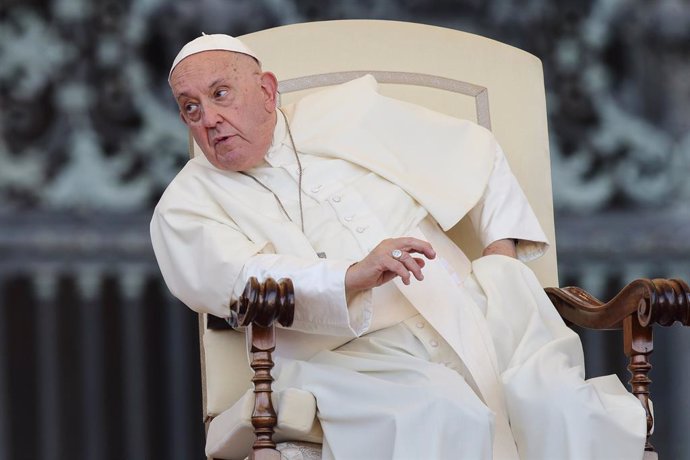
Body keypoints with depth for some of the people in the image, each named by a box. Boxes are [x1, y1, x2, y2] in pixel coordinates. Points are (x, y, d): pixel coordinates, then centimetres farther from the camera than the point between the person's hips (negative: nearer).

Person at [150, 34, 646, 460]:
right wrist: (354, 277, -28)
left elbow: (475, 150, 25)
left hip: (463, 316, 3)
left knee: (557, 402, -27)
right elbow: (232, 280, -13)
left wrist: (502, 252, 11)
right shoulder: (186, 206, 9)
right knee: (439, 420, -36)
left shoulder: (346, 114, 17)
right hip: (347, 356, -3)